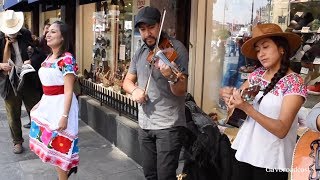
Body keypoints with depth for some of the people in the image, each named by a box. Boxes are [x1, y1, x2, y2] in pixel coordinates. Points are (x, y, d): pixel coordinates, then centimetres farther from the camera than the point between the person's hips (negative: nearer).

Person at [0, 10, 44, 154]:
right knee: (13, 115, 13)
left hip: (29, 81, 0)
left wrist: (31, 61, -18)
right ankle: (17, 141, 32)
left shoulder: (26, 35, -3)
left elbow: (39, 53, 1)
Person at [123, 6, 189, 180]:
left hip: (169, 125, -6)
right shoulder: (140, 52, 9)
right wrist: (134, 90, -7)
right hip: (144, 124, 6)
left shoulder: (176, 48, -11)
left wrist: (171, 76, -40)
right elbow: (128, 80, 16)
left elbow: (181, 90, -17)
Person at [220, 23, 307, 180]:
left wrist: (246, 108, -30)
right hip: (244, 151, 5)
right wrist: (229, 95, -14)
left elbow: (282, 130, -20)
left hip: (271, 161, -4)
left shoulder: (294, 82, -13)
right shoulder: (257, 74, 3)